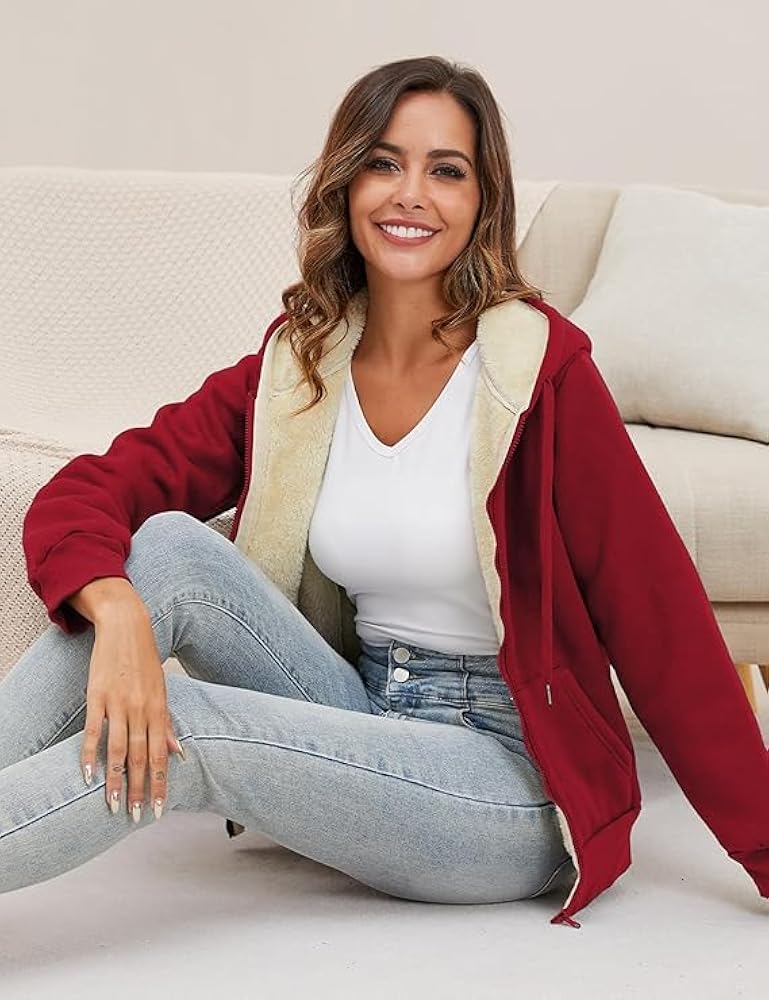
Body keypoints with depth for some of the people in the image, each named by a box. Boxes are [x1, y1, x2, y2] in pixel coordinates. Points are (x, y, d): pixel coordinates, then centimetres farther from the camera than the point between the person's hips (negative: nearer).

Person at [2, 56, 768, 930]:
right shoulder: (288, 370, 2)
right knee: (167, 545, -17)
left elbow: (658, 612, -11)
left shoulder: (540, 365, -11)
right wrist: (118, 614, -31)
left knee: (186, 727, -27)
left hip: (511, 775, -4)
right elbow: (78, 495, -7)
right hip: (363, 726, 5)